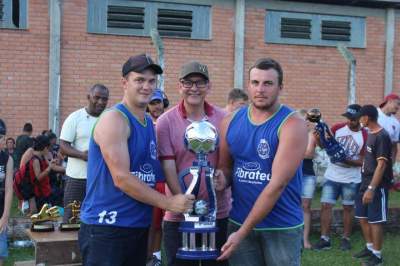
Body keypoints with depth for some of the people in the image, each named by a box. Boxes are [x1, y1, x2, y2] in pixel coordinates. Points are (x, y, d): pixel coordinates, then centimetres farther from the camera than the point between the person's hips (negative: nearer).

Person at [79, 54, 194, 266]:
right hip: (105, 228, -8)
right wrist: (168, 203, -16)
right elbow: (121, 178, -19)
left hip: (140, 227, 8)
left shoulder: (150, 123, 13)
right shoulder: (114, 119, -12)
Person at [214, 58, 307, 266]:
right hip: (239, 223, 4)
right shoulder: (230, 122, 2)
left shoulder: (292, 125, -14)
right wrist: (222, 179, -11)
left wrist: (242, 232, -20)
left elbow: (278, 184, -19)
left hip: (282, 227, -4)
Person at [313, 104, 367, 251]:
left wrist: (347, 160, -23)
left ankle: (346, 238, 22)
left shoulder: (365, 136, -10)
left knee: (348, 208, 9)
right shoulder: (337, 128, -4)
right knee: (326, 206, -2)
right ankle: (325, 239, 4)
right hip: (332, 176, 2)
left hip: (351, 179, -2)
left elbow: (362, 161, -8)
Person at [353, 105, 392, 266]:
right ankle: (370, 248, 29)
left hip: (377, 185, -9)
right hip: (366, 182, 9)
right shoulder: (371, 134, 11)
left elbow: (381, 165, -22)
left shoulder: (382, 137, -18)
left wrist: (372, 188, -24)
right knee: (362, 217, 15)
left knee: (375, 220, -1)